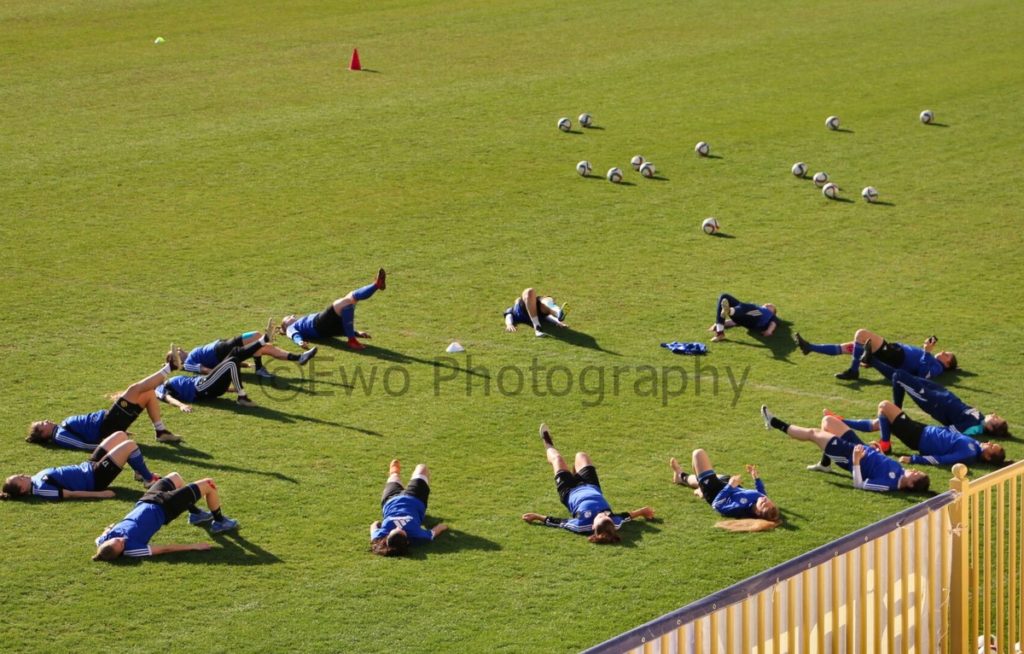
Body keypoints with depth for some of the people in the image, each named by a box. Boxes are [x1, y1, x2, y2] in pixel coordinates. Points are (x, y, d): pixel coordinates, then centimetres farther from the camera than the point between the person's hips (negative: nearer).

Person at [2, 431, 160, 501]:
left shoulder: (38, 477, 2)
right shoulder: (41, 489, -25)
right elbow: (71, 494, -26)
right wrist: (98, 494, -27)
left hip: (87, 467, 10)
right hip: (95, 478, -10)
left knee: (120, 435, 12)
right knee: (129, 445, -14)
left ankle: (140, 472, 26)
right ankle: (149, 479, 7)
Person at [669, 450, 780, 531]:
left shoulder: (741, 509, -46)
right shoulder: (764, 504, -29)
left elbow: (717, 504, -31)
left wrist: (730, 486, -32)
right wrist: (757, 478, 2)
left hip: (716, 493, -6)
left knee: (698, 453, 1)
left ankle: (682, 476, 35)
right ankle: (681, 478, 63)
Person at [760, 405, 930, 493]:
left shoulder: (889, 483, -32)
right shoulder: (899, 471, -11)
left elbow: (859, 485, -30)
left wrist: (856, 462, -37)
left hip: (850, 455, -8)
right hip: (863, 449, 8)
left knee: (812, 433, -1)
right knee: (827, 420, 16)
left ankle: (776, 424, 20)